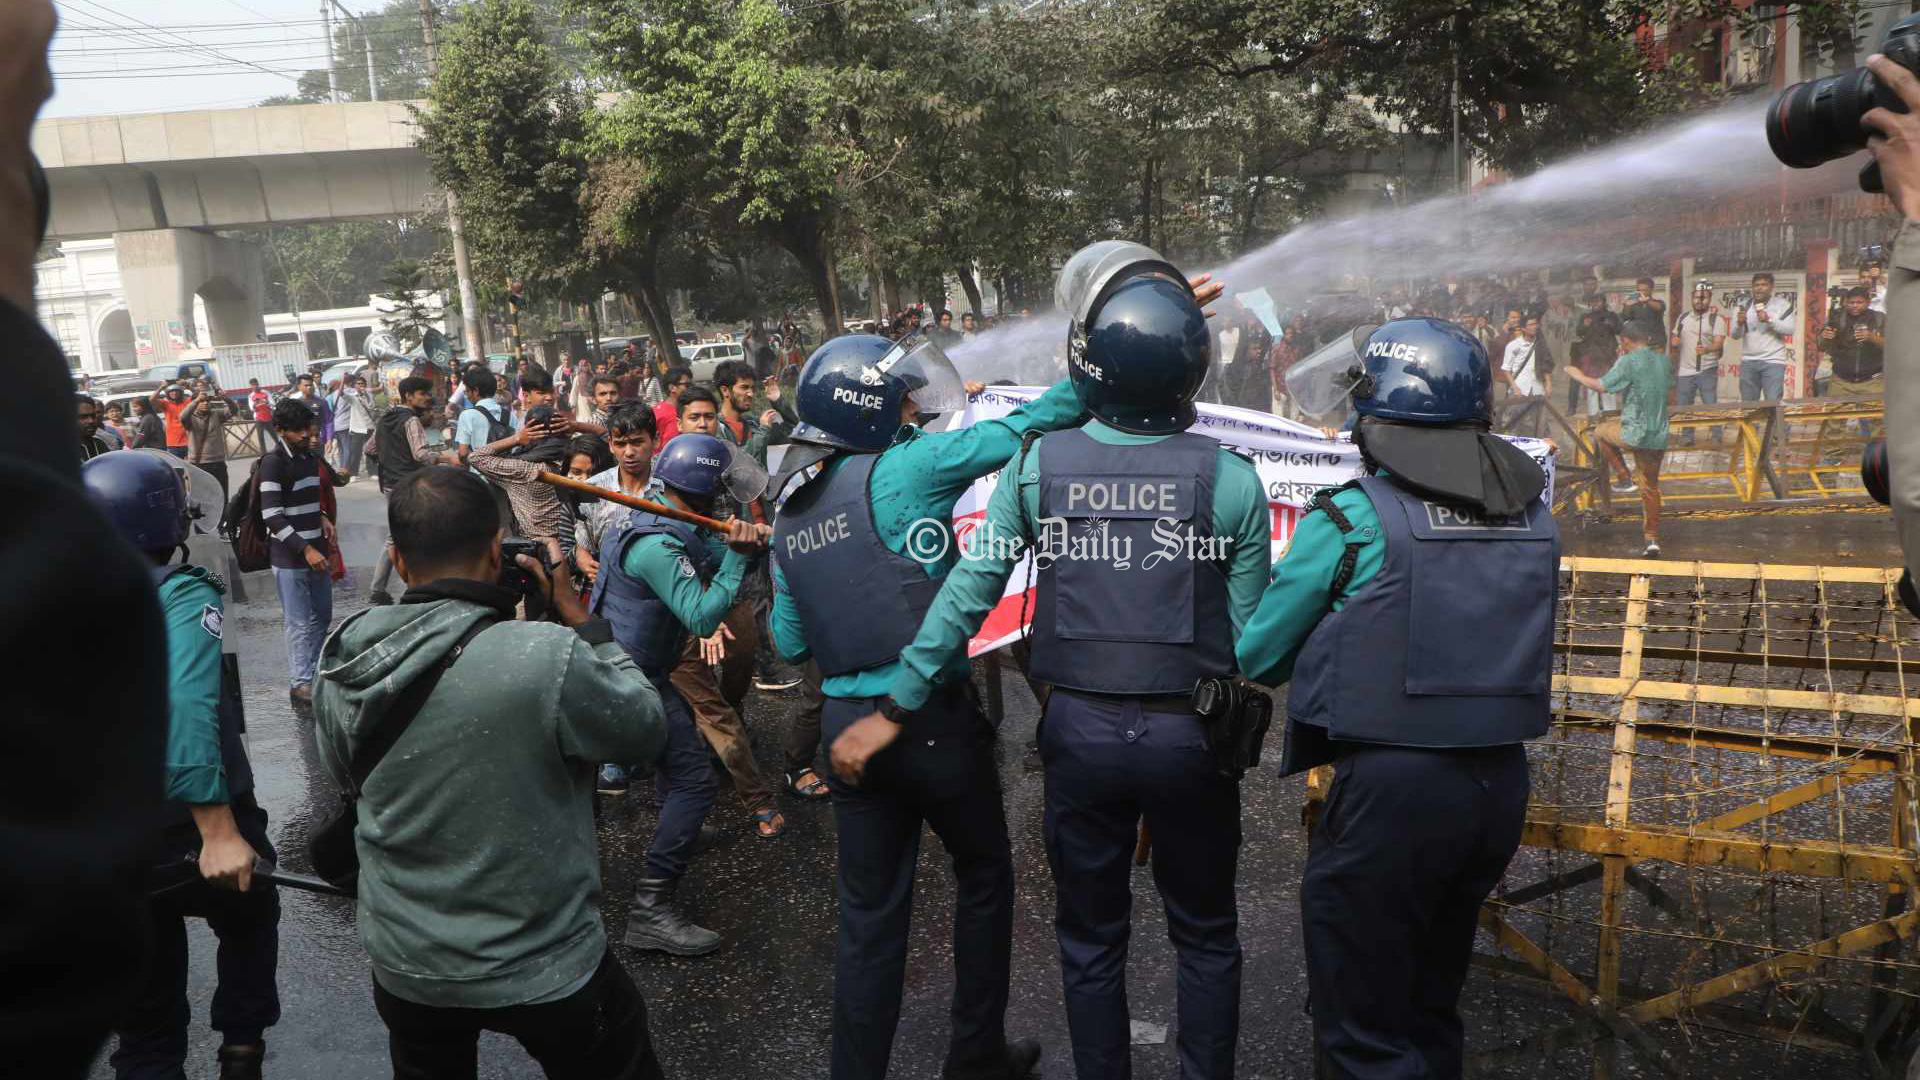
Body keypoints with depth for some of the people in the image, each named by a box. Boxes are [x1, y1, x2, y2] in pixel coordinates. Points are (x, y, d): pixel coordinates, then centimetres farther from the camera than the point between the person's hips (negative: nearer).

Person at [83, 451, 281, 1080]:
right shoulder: (183, 597, -19)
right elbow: (187, 710, -33)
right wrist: (218, 830, -35)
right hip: (193, 833, -4)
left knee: (146, 1017, 19)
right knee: (250, 924, 27)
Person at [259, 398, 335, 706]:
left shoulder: (311, 457, 10)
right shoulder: (274, 462, -13)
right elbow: (271, 515, -19)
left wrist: (321, 518, 5)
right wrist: (305, 548, -23)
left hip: (316, 551, 8)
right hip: (290, 556, -8)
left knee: (322, 616, 17)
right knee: (300, 622, -3)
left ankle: (316, 671, 32)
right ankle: (300, 684, 4)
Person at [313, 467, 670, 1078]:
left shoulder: (345, 660, -11)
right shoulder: (547, 657, -28)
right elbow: (646, 729, -11)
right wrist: (579, 620, -3)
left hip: (401, 962, 5)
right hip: (541, 966, -4)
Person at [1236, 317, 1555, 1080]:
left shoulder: (1355, 518, -12)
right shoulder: (1533, 515, 5)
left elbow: (1259, 657, -6)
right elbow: (1507, 641, 14)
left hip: (1392, 786, -6)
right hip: (1501, 784, 7)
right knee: (1431, 1001, 23)